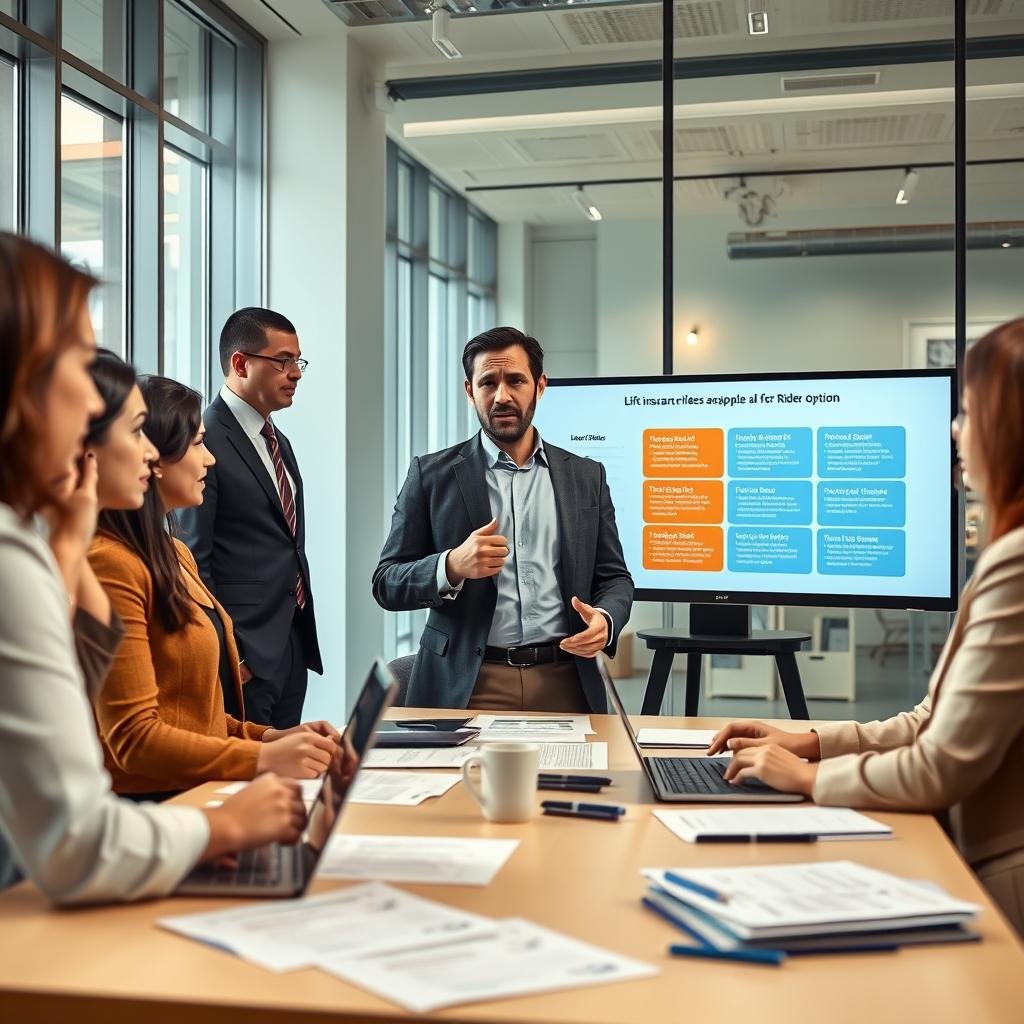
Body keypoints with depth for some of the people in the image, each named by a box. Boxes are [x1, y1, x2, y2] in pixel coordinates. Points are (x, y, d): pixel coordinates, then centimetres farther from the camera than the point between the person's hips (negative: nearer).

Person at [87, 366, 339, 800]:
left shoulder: (174, 554, 17)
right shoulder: (110, 562, -14)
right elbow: (133, 738, -15)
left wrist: (269, 737, 5)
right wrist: (262, 758, -21)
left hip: (200, 794, 9)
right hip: (152, 799, -9)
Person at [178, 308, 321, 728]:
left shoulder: (280, 443, 17)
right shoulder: (205, 440, -11)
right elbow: (192, 560, -15)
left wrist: (303, 639, 17)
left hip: (293, 647, 9)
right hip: (244, 654, -8)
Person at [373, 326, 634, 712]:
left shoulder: (586, 476, 8)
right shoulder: (432, 474, 2)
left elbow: (614, 577, 11)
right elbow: (387, 584, 0)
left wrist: (605, 619, -12)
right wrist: (452, 566, -20)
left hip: (564, 684, 2)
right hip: (466, 686, -2)